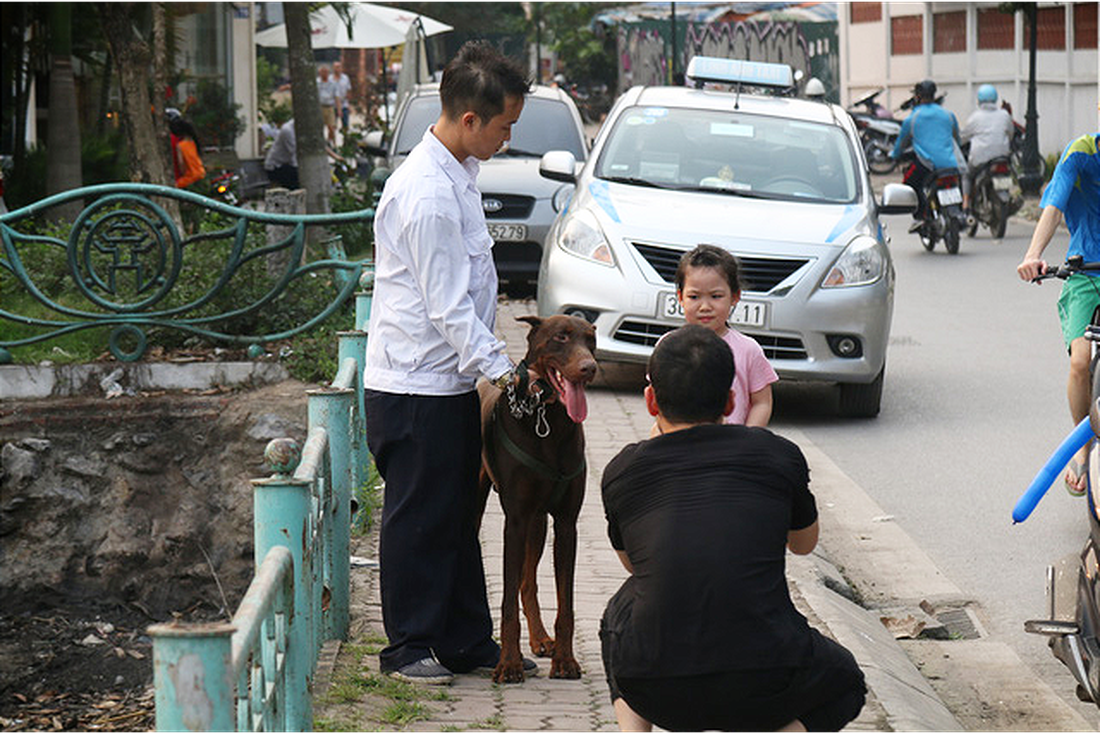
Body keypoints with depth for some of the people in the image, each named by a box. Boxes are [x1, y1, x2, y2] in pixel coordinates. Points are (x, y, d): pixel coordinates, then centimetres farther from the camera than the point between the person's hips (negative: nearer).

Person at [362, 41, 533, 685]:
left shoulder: (458, 174, 9)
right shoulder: (426, 194, -23)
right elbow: (449, 305, -22)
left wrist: (493, 363, 18)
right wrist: (499, 366, -20)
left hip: (452, 381, 10)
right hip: (415, 386, -10)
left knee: (459, 516, 14)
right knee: (418, 518, 1)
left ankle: (467, 641, 22)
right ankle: (408, 648, 11)